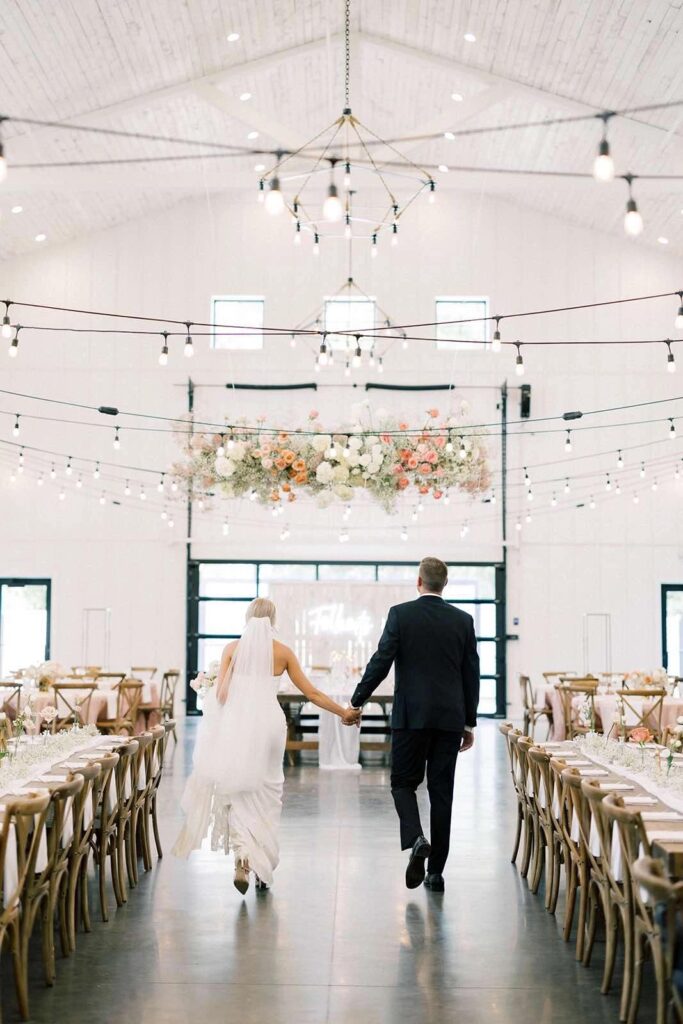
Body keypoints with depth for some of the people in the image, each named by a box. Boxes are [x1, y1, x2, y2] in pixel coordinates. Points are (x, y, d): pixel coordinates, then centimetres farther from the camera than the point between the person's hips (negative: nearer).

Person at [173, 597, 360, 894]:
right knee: (266, 794, 13)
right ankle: (263, 867, 15)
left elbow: (220, 693, -4)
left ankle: (244, 858, -14)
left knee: (240, 793, 7)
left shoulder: (233, 648, 1)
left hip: (237, 726, 0)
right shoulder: (282, 652, 3)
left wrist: (207, 685, 18)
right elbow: (311, 693, 6)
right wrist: (343, 713, 17)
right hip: (269, 724, 0)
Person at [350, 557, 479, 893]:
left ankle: (416, 839, -15)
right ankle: (436, 871, 9)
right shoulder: (463, 620, 4)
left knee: (403, 782, 11)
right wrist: (469, 723, 15)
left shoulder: (401, 614, -4)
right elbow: (471, 674, 7)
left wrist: (356, 702, 5)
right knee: (441, 791, 7)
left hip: (411, 715, -2)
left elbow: (381, 662, -7)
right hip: (450, 718, 3)